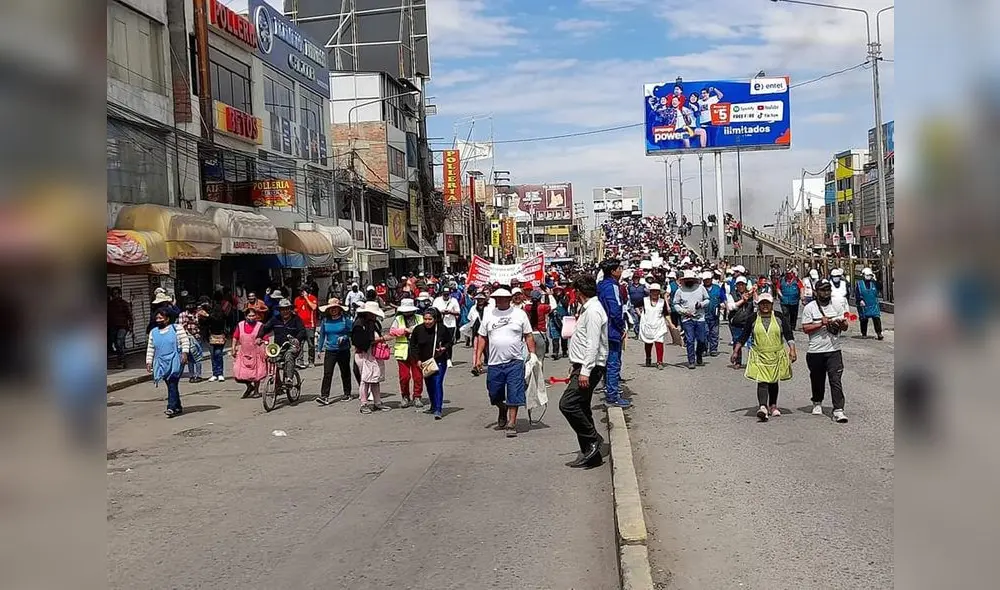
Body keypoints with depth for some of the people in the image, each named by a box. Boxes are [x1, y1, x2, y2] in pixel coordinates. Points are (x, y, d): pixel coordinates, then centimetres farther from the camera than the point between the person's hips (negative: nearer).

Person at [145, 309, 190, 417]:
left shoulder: (177, 328, 1)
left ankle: (171, 407, -17)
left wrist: (184, 353, -16)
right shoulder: (153, 332, 16)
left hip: (175, 361, -5)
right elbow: (150, 349, 18)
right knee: (170, 385, 6)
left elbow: (185, 341, -3)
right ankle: (178, 407, 15)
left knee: (172, 384, -14)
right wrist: (149, 362, 13)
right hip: (161, 362, 5)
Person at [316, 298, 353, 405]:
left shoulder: (345, 319, -5)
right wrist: (320, 349, 12)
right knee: (327, 374, -8)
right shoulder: (325, 320, 4)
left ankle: (347, 394, 26)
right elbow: (322, 335, 12)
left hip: (343, 351, -1)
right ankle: (324, 397, -11)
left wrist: (344, 338, -16)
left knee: (345, 373, 11)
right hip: (330, 351, 1)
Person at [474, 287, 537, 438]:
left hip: (515, 361, -3)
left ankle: (511, 424, 0)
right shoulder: (488, 315, 7)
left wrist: (533, 355, -1)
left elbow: (528, 336, 5)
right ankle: (502, 410, 41)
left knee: (514, 395, -6)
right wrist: (478, 357, 6)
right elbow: (482, 338, 12)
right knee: (495, 394, 12)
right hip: (494, 362, 3)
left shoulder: (520, 314, 2)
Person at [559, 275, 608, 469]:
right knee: (581, 409, 10)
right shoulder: (587, 309, 18)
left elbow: (593, 344, -22)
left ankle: (593, 439, -8)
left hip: (590, 368, -10)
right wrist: (575, 366, 23)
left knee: (567, 404, -18)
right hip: (583, 367, 10)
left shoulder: (593, 311, -15)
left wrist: (585, 372, -25)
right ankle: (590, 455, 14)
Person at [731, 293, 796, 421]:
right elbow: (744, 336, 7)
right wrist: (736, 351, 4)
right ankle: (762, 407, -27)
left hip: (777, 355, 1)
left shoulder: (780, 317, 1)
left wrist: (792, 350, -11)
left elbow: (789, 335, 0)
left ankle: (773, 406, 29)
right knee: (762, 381, -15)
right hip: (759, 356, -1)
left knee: (773, 381, 14)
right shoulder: (752, 318, 2)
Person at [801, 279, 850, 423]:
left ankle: (838, 410, -12)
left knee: (836, 380, -10)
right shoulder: (809, 308, 0)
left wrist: (840, 323, -15)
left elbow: (845, 327, 8)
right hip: (815, 351, 0)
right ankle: (817, 403, 38)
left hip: (834, 351, 0)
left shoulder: (838, 305, 8)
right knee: (817, 379, 14)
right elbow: (805, 328, -5)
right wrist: (821, 323, -16)